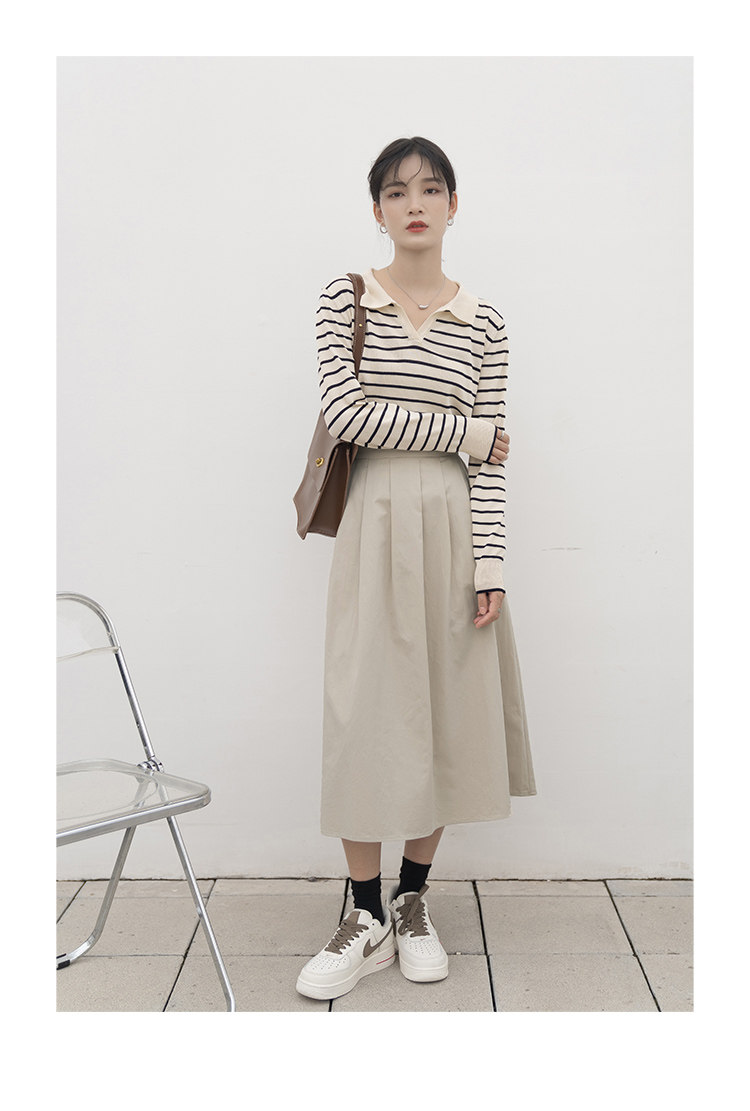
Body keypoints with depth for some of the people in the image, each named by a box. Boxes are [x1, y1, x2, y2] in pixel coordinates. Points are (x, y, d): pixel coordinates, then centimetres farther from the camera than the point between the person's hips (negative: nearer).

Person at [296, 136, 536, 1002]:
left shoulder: (482, 322, 7)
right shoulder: (345, 300, 3)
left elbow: (489, 461, 2)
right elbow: (343, 412, -10)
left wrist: (490, 565, -5)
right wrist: (463, 431, -6)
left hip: (453, 524, 2)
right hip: (375, 520, -2)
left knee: (444, 710, 6)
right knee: (366, 711, 0)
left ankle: (413, 900, 24)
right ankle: (367, 919, 14)